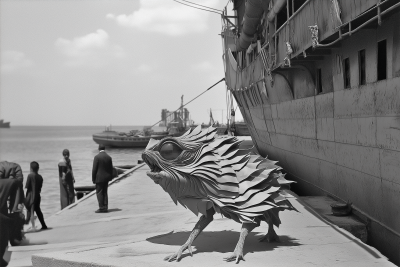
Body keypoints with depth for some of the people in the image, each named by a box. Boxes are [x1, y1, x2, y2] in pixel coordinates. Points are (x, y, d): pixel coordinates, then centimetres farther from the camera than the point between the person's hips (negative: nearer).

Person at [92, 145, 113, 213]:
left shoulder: (97, 157, -12)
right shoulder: (109, 157, 3)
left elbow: (94, 169, -12)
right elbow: (111, 168, 8)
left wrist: (93, 178, -5)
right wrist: (110, 177, 16)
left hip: (99, 178, -6)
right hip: (106, 177, 6)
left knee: (99, 193, 0)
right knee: (105, 193, 12)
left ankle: (101, 208, -2)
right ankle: (105, 207, 13)